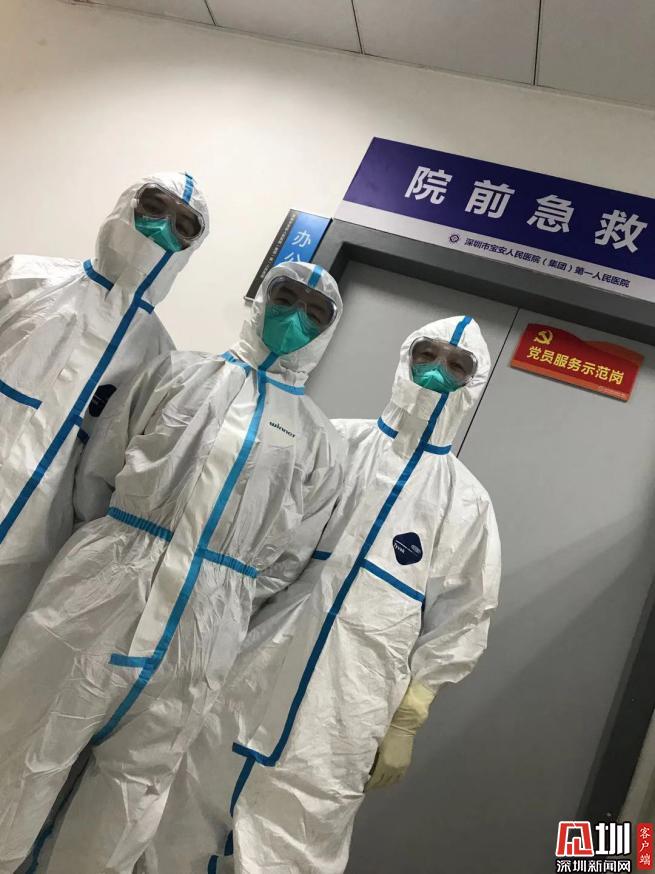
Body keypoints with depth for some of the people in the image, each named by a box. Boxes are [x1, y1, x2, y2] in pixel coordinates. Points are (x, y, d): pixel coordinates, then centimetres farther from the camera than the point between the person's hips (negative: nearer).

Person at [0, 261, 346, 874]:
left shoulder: (323, 445, 10)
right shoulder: (179, 371, 13)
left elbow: (287, 559, 8)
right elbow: (95, 475, 11)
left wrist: (215, 603, 2)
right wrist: (117, 549, 6)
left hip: (201, 631, 1)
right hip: (101, 589, 0)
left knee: (136, 779, 13)